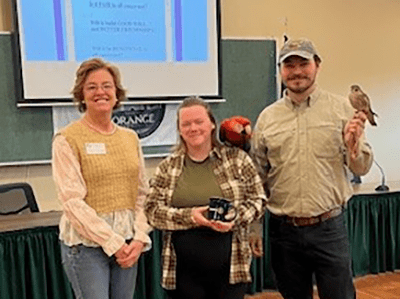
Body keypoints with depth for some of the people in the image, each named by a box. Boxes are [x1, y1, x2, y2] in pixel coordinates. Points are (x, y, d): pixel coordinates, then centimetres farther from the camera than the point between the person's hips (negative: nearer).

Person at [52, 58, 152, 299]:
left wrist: (140, 238, -4)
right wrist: (113, 243, -13)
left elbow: (143, 194, 9)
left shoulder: (130, 138, 9)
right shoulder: (67, 139, -6)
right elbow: (72, 201, -12)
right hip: (86, 242, -5)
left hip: (127, 244, 5)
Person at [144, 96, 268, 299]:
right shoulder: (167, 168, 4)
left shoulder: (237, 159, 2)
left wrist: (236, 218, -15)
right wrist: (188, 216, -16)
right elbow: (152, 210, -1)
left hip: (230, 267, -1)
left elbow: (258, 200, 4)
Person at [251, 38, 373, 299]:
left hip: (329, 227, -2)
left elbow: (361, 168, 0)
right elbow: (258, 178, 9)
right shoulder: (267, 117, 4)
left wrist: (352, 144, -20)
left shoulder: (341, 108, -1)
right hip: (284, 231, 2)